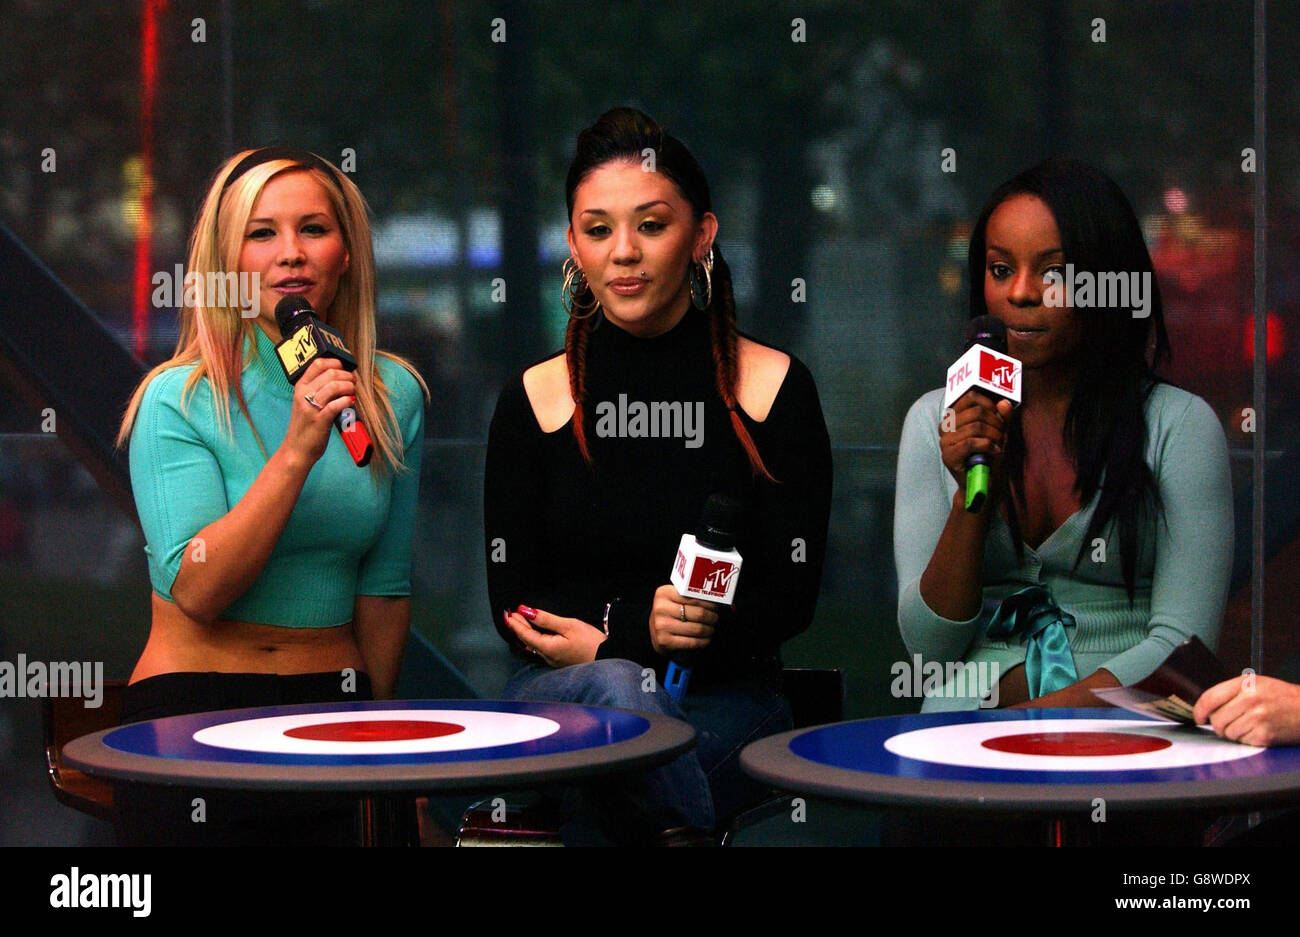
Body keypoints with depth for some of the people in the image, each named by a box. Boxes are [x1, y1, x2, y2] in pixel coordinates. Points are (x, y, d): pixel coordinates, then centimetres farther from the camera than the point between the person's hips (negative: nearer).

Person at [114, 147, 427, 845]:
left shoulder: (394, 394, 4)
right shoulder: (177, 400, -10)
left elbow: (383, 584, 12)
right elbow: (197, 591, -20)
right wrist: (297, 451, -27)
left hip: (333, 709, 4)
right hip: (194, 713, -4)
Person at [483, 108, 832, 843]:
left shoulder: (773, 389, 4)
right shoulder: (535, 401, 7)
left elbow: (792, 597, -1)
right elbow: (515, 609, 3)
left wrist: (608, 636, -14)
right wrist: (642, 629, -20)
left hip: (725, 705, -1)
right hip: (557, 697, 1)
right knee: (617, 689, -38)